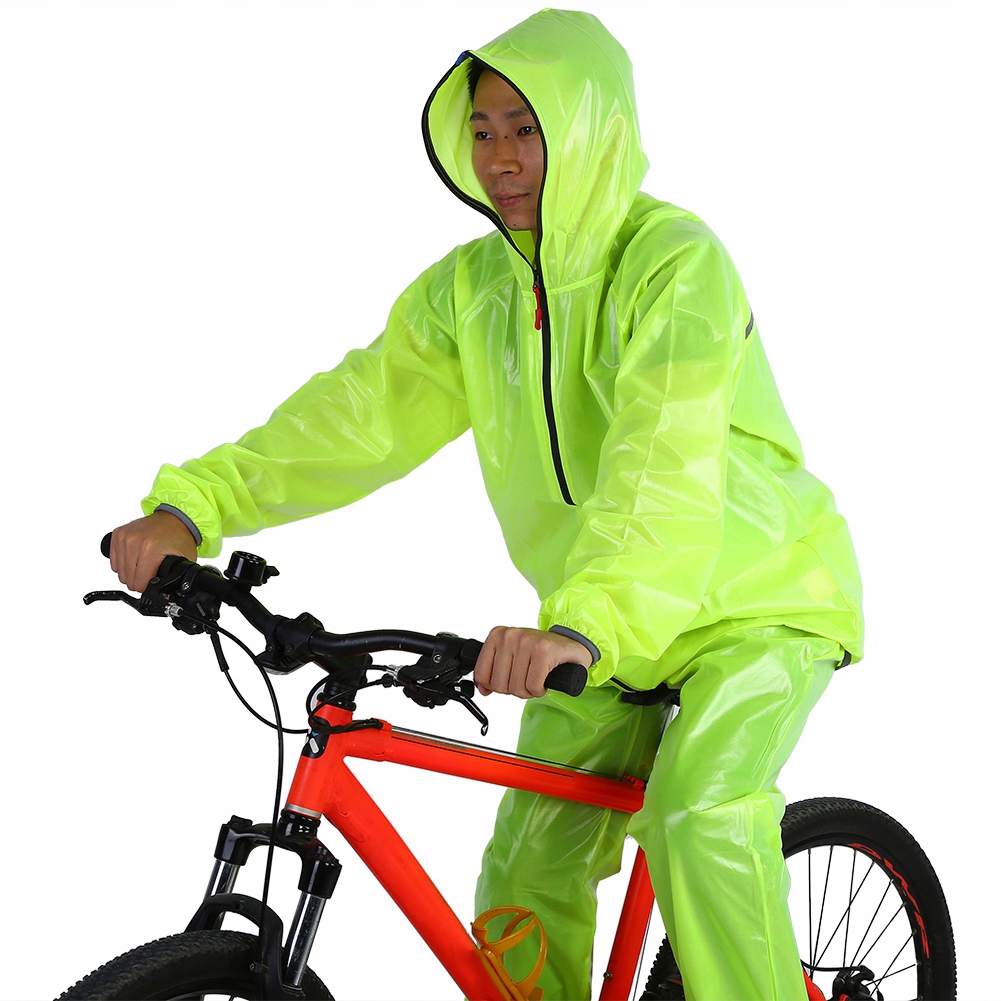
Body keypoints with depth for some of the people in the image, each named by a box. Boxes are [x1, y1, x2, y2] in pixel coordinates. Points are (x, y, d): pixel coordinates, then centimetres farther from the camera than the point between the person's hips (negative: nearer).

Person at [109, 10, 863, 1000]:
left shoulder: (674, 260, -24)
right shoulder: (471, 286, -3)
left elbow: (667, 459, -38)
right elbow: (362, 408, -11)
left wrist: (584, 626, -54)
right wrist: (190, 507, -25)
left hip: (759, 598, -6)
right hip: (604, 630, 6)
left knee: (698, 817, -28)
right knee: (526, 873, -1)